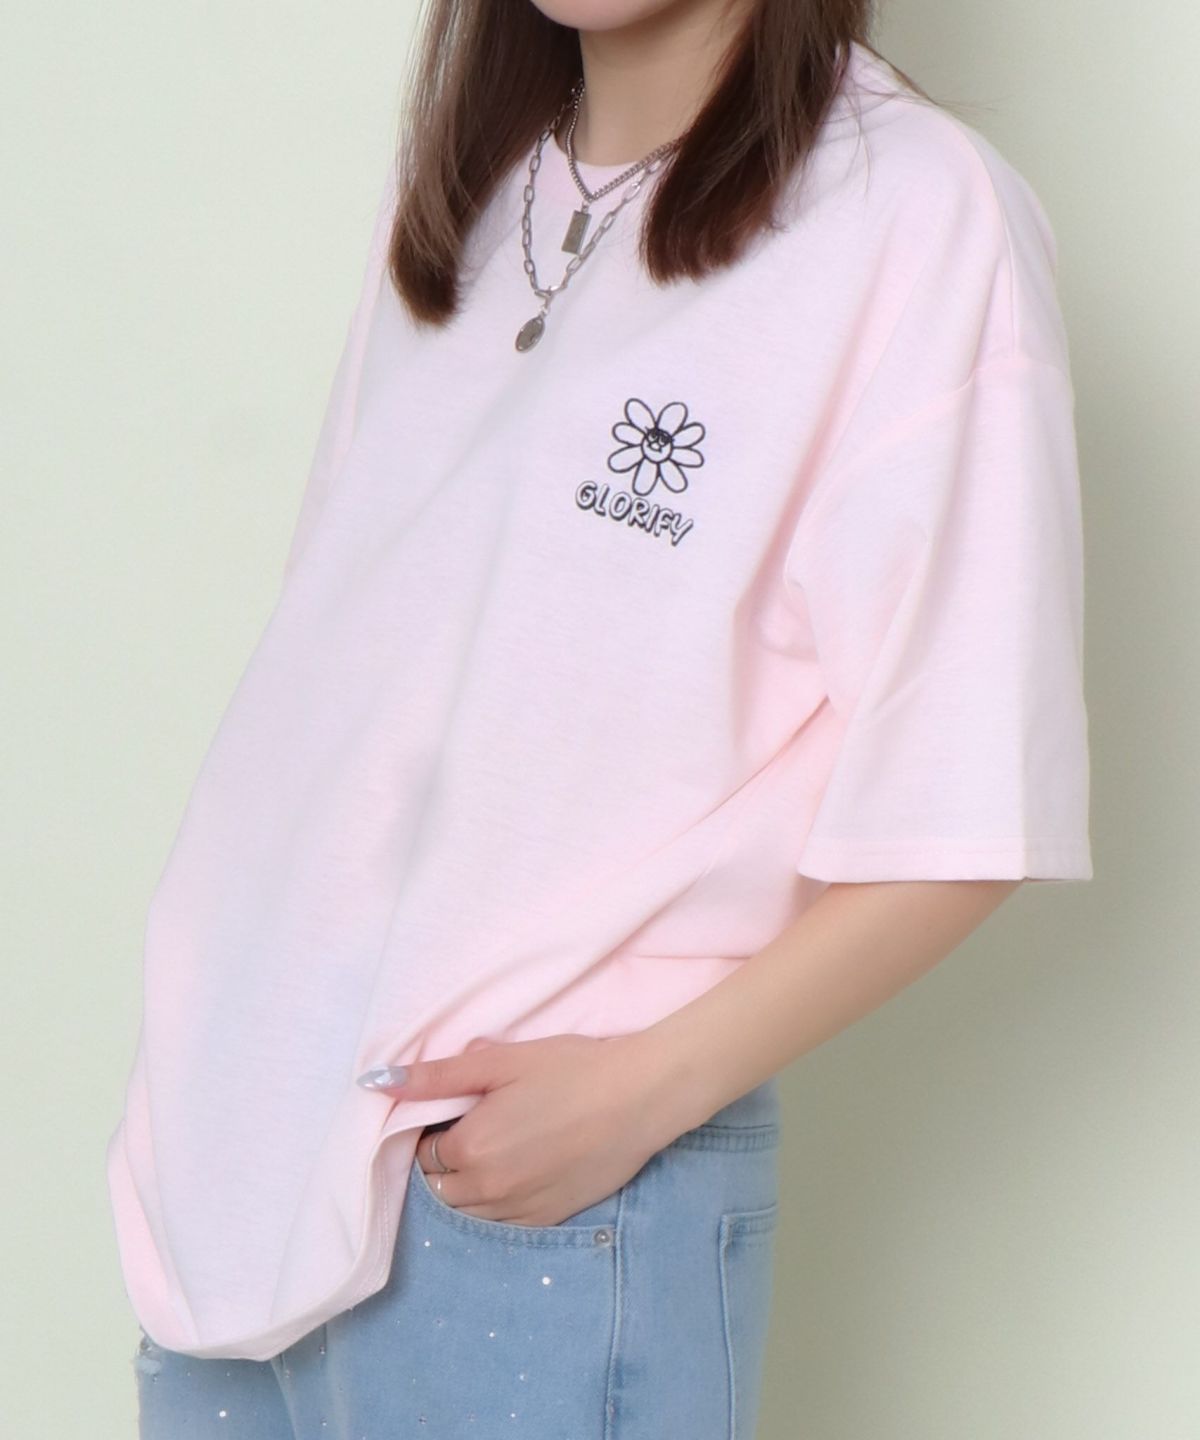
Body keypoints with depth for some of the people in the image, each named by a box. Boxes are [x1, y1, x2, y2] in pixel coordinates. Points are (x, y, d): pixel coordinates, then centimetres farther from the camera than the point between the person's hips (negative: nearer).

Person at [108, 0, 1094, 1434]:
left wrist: (638, 1089, -16)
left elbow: (965, 817, -12)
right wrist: (210, 1071, 7)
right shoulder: (452, 185, 11)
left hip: (569, 1200, -6)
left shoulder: (922, 214, -10)